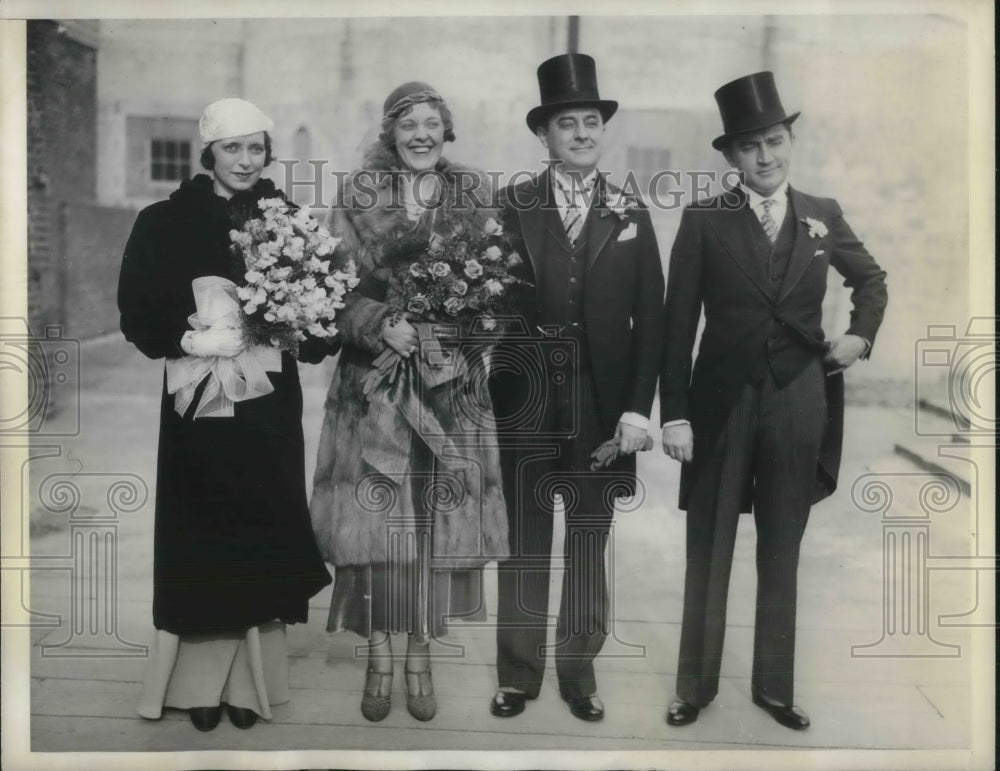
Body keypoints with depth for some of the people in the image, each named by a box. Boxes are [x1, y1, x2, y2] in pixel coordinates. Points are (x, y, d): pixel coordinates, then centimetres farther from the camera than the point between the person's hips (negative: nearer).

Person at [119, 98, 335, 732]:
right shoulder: (165, 222, 1)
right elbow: (137, 312, -2)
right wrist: (191, 340, -19)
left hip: (270, 405, 1)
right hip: (199, 405, -1)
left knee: (262, 532, 4)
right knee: (203, 536, 3)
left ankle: (252, 676, 17)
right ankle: (202, 678, 16)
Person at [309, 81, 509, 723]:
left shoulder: (476, 194, 8)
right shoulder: (357, 196, 4)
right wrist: (384, 326, -17)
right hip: (375, 378, -1)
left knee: (437, 515, 2)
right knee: (375, 517, -1)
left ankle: (421, 653, 16)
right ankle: (379, 654, 14)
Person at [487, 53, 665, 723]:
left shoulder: (631, 216, 8)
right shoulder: (511, 208, 3)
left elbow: (651, 319, 4)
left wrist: (638, 407, -3)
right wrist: (492, 383, -13)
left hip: (603, 410, 2)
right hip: (525, 407, -1)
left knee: (590, 548, 10)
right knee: (525, 547, 8)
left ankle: (580, 671, 25)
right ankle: (519, 673, 22)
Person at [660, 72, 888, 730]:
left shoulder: (824, 216, 5)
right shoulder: (704, 221, -4)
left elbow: (872, 278, 22)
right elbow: (678, 322, -6)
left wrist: (862, 335, 4)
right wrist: (675, 412, -10)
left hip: (799, 403, 3)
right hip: (722, 400, -2)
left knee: (782, 554, 12)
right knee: (708, 554, 7)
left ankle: (774, 687, 26)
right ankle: (696, 686, 21)